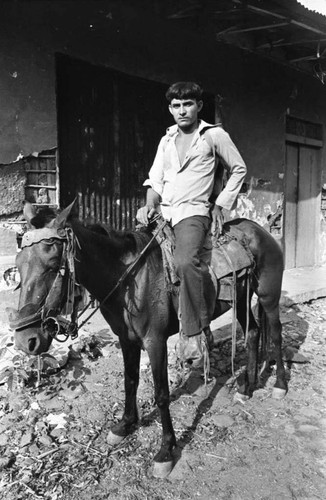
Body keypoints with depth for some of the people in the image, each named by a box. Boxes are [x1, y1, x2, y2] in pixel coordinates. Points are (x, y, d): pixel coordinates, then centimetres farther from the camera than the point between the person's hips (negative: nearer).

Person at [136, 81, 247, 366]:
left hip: (193, 211, -6)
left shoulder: (214, 135, 5)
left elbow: (239, 169, 10)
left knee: (185, 261, -32)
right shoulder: (167, 140, 20)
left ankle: (199, 331, -20)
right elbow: (155, 179, 17)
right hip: (162, 212, 7)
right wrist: (150, 204, -3)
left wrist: (222, 205, 2)